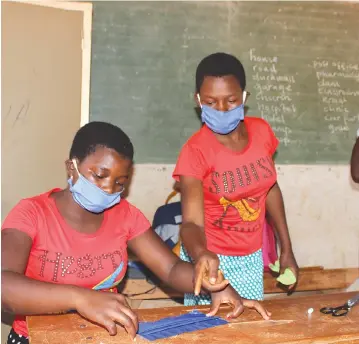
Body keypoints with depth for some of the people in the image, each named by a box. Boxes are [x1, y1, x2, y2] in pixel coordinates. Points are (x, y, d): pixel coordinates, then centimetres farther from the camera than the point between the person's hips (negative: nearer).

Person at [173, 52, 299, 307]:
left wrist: (287, 249, 9)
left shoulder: (261, 131, -6)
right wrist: (202, 255, -49)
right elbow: (192, 221, -27)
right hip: (211, 259, -4)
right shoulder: (196, 151, -20)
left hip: (251, 259, 5)